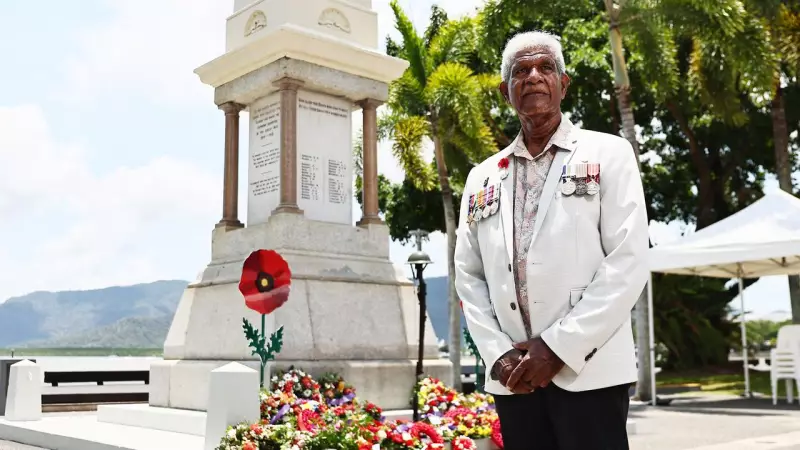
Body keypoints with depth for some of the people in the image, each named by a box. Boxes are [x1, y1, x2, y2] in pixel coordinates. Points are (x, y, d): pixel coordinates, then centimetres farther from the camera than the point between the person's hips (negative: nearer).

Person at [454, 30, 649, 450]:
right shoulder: (482, 177, 13)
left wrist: (559, 347, -13)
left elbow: (628, 263, -6)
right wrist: (498, 354, -5)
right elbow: (469, 277, 10)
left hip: (589, 371, -3)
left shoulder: (609, 154, 3)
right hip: (513, 377, 3)